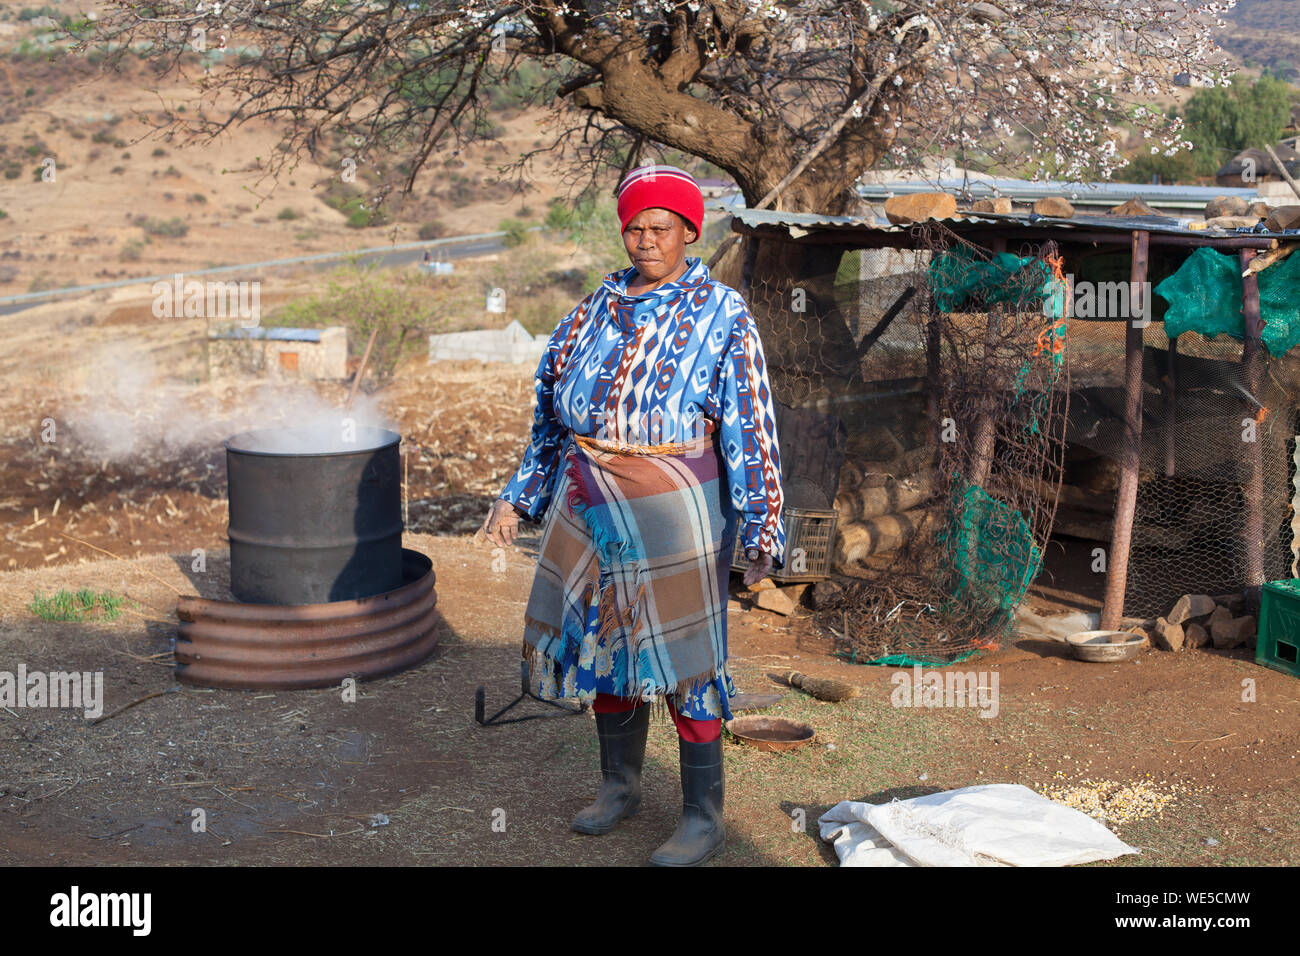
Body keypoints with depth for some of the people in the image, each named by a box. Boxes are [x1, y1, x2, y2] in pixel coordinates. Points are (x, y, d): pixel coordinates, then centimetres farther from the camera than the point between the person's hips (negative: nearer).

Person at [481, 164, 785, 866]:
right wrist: (519, 496, 16)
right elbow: (551, 406, 18)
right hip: (589, 502, 6)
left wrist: (761, 530, -13)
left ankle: (703, 816, 9)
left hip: (671, 507, -5)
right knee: (601, 639, 13)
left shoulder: (720, 314, -4)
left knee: (681, 653, -3)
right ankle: (619, 785, 32)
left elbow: (750, 428, -9)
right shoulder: (598, 308, 11)